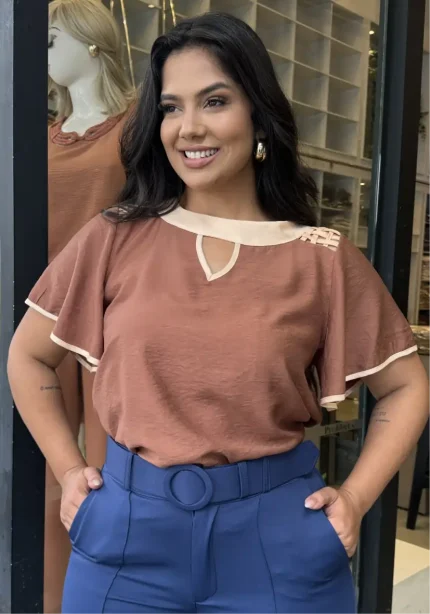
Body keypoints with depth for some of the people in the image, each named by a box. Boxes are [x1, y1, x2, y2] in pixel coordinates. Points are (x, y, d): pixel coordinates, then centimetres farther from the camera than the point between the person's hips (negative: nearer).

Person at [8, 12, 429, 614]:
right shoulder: (116, 238, -4)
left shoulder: (322, 257, -5)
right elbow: (28, 357, 7)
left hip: (277, 530, 0)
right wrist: (69, 470, 3)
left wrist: (355, 498, -4)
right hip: (129, 529, 1)